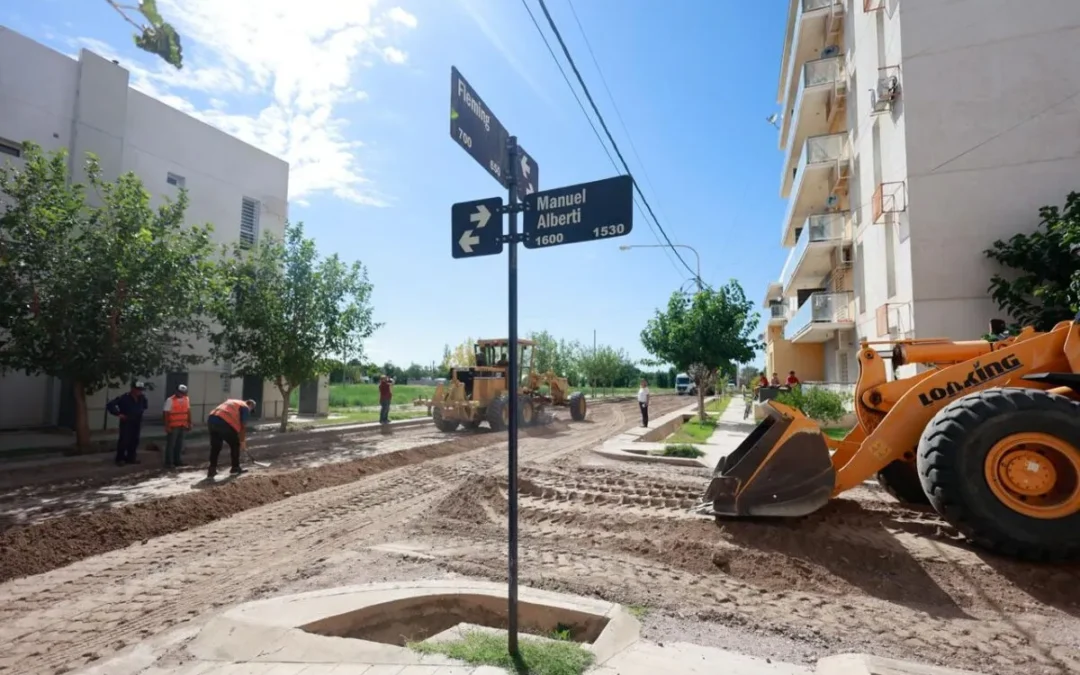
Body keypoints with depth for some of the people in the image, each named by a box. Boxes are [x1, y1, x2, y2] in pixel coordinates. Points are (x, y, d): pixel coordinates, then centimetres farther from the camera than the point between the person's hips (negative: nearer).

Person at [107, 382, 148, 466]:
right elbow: (110, 405, -19)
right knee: (124, 440, -7)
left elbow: (144, 405, 27)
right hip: (126, 423, -6)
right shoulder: (124, 398, -17)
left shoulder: (142, 398, 3)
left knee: (134, 440, 8)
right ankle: (120, 459, 6)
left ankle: (131, 457, 19)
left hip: (137, 423, 6)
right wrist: (118, 414, -19)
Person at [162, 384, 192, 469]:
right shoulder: (170, 400, -11)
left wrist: (189, 423, 11)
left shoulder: (186, 399, 7)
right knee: (171, 444, -1)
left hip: (183, 426, 6)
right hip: (173, 426, -6)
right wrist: (167, 426, -15)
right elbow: (166, 413, -11)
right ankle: (169, 463, 4)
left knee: (179, 444, 12)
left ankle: (177, 460, 21)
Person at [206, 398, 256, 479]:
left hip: (211, 420, 7)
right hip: (224, 423, -7)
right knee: (235, 445, 11)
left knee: (215, 446, 17)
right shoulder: (245, 408, 10)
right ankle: (235, 468, 19)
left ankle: (212, 470, 16)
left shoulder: (233, 402, 33)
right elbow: (243, 426, 5)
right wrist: (242, 441, 13)